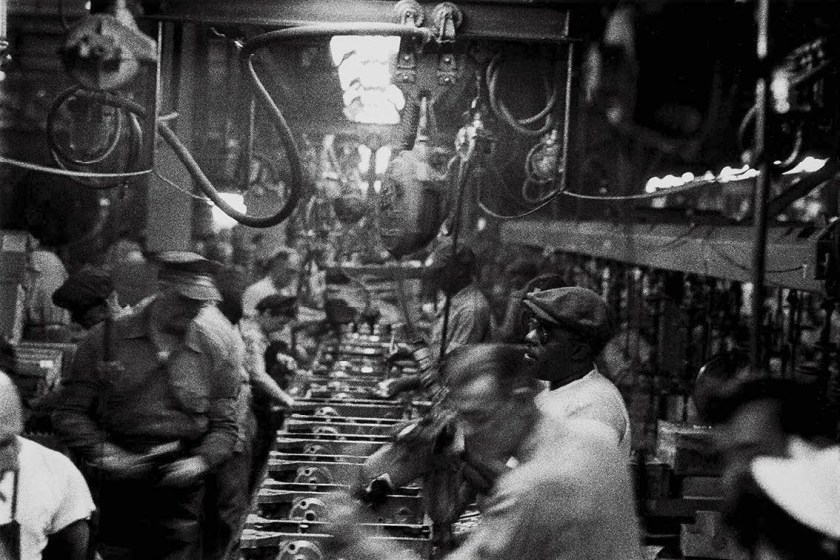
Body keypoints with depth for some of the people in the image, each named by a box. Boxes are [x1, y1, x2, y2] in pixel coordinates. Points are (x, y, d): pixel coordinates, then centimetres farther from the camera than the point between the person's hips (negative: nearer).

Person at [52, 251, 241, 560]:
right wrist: (102, 452, -13)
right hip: (116, 488, 0)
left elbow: (224, 426, 8)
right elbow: (70, 412, 1)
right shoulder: (106, 338, 1)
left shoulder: (214, 351, 4)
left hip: (180, 485, 1)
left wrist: (201, 460, -10)